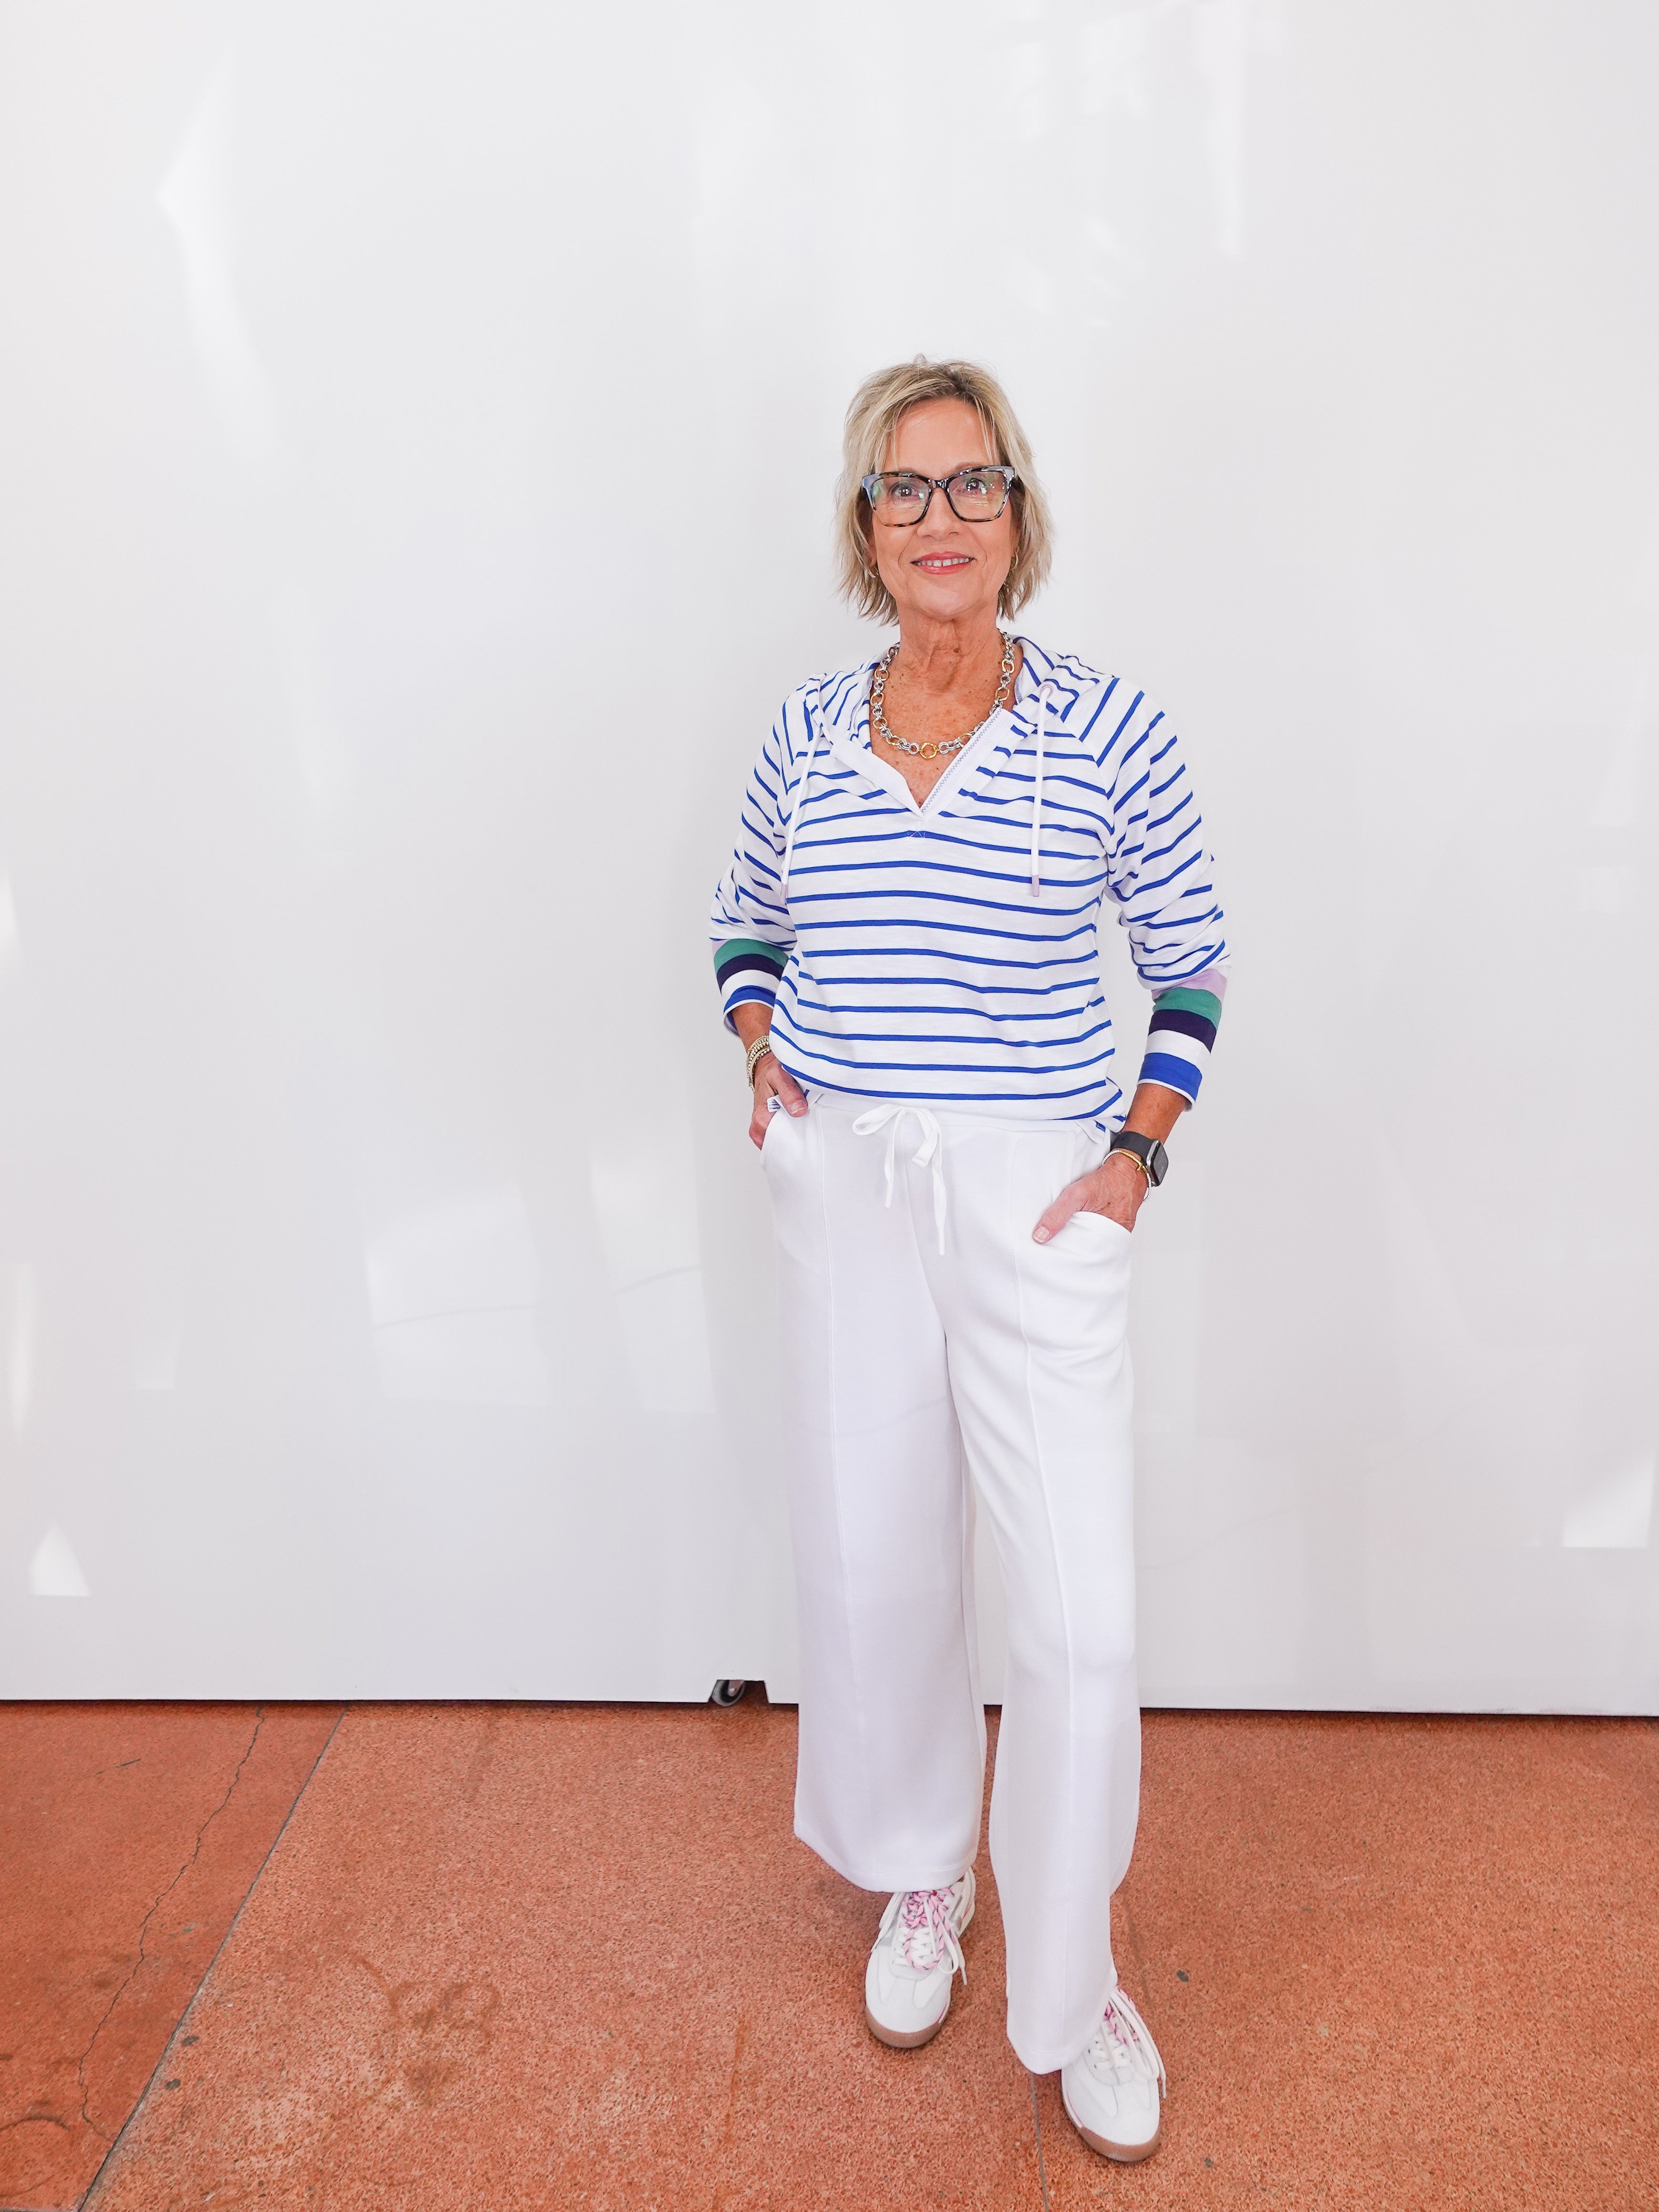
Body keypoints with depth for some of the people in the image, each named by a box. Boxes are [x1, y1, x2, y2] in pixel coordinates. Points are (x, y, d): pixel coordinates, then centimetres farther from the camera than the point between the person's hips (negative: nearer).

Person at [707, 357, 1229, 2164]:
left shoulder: (1107, 731, -6)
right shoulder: (808, 737, 3)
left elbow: (1191, 965, 4)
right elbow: (747, 924, 19)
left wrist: (1137, 1150, -5)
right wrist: (761, 1056, 2)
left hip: (1034, 1198, -2)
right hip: (839, 1187, 3)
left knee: (1083, 1619, -3)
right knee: (871, 1565, 13)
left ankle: (1070, 1991, 23)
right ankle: (920, 1881, 41)